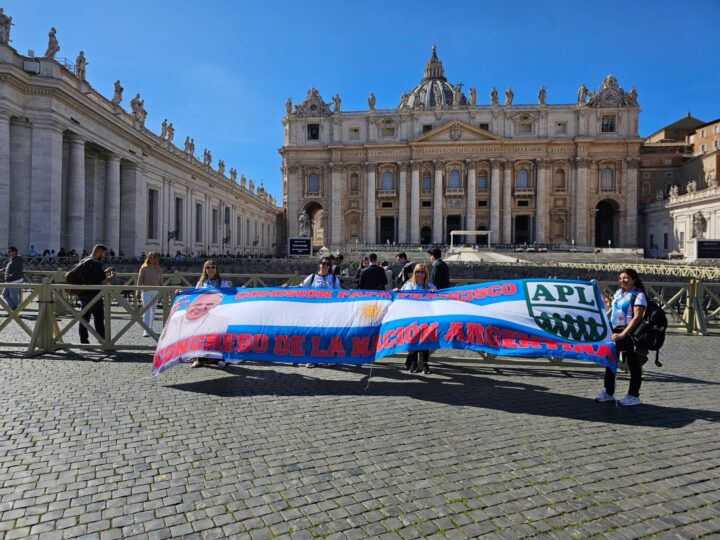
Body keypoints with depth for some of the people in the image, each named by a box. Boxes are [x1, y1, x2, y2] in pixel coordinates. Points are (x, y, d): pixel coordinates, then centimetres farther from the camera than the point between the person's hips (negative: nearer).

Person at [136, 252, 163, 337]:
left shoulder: (159, 270, 8)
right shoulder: (144, 268, -1)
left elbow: (160, 282, 12)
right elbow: (140, 281, -2)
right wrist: (138, 293, -5)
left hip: (156, 292, 4)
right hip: (146, 291, -3)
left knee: (153, 311, 9)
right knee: (147, 311, -7)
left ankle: (150, 329, 21)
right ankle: (145, 331, -8)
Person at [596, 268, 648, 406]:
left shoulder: (638, 294, -10)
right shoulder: (619, 292, 12)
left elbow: (637, 317, -18)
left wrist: (623, 334, -22)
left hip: (630, 333, -8)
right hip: (615, 332, 8)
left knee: (633, 364, 3)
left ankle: (634, 396, 14)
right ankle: (608, 392, 22)